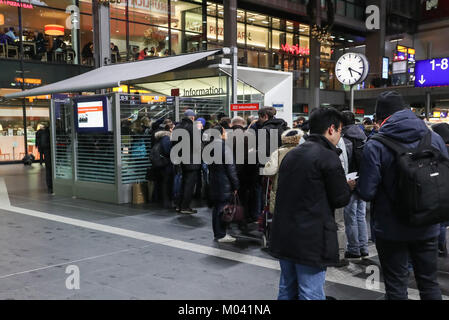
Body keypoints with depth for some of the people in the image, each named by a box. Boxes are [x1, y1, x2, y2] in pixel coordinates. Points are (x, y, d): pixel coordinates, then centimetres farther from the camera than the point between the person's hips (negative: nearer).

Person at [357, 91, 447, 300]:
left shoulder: (375, 146, -16)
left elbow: (366, 193, -19)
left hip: (391, 230, -4)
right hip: (427, 228, 4)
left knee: (396, 287, 10)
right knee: (429, 283, 20)